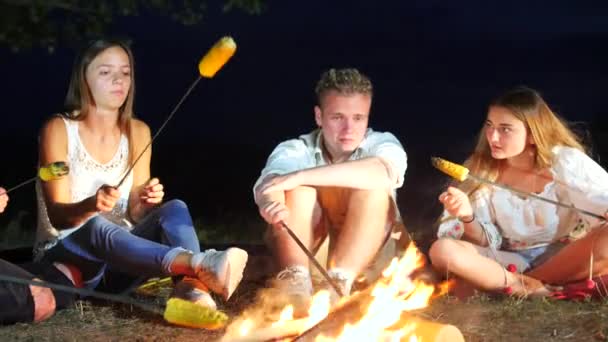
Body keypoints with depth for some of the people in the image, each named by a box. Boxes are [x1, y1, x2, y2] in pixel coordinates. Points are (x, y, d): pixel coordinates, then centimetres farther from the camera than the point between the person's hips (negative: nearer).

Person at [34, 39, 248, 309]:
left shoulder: (137, 132, 5)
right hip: (63, 260, -4)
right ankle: (200, 265, -62)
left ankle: (191, 290, -52)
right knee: (97, 227, -38)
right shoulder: (58, 130, -8)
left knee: (174, 209, -21)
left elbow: (134, 214, 1)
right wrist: (91, 206, -36)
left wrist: (145, 201, -23)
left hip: (116, 263, 5)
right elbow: (57, 216, -14)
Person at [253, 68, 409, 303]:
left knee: (374, 187, -28)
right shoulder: (295, 150, -12)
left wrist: (300, 176, -44)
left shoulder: (381, 143, -15)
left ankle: (338, 283, -36)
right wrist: (270, 204, -59)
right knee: (299, 188, -26)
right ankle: (295, 280, -36)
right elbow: (268, 184, -33)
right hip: (301, 246, 1)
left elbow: (383, 173, -40)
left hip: (365, 253, 0)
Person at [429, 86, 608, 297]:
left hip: (562, 258, -1)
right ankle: (531, 287, -24)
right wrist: (468, 218, -23)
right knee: (442, 251, -26)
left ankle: (518, 285, -21)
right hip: (510, 263, 1)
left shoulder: (566, 162, -9)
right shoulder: (480, 169, -4)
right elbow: (484, 243, -2)